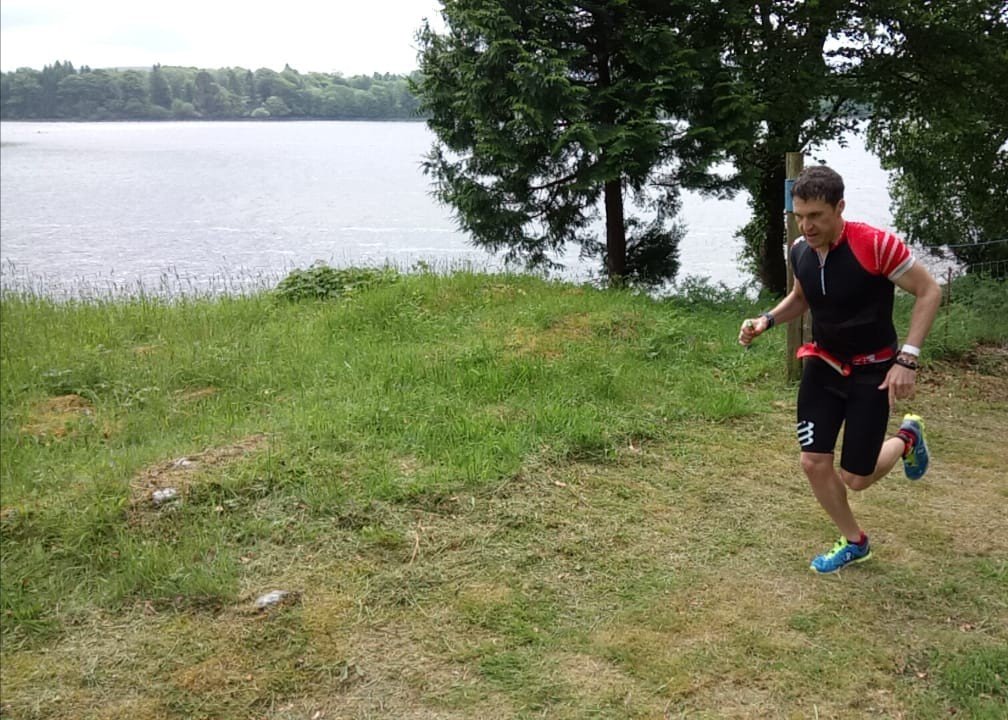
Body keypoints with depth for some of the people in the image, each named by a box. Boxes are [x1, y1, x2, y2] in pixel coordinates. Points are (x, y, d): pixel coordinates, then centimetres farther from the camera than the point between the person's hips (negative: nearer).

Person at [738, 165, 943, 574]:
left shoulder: (875, 245, -25)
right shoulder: (800, 252, -7)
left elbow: (929, 292, -15)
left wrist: (907, 358, -21)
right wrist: (767, 321, -4)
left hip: (872, 371, -5)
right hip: (823, 366, 5)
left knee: (855, 478, -1)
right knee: (814, 463, 1)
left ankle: (906, 439, 32)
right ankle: (855, 543, 26)